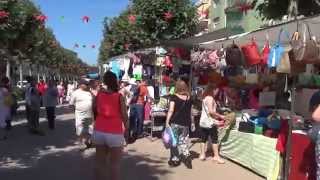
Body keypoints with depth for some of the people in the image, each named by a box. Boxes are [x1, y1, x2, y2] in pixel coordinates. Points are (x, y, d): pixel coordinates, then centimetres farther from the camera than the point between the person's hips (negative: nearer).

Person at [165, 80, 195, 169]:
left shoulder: (174, 97, -6)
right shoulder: (189, 98, 5)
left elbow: (171, 110, -13)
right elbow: (190, 112, 9)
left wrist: (167, 121, -11)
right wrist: (192, 123, 17)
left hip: (175, 122, -3)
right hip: (185, 123, 3)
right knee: (184, 141, 13)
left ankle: (175, 160, 16)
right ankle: (186, 155, -2)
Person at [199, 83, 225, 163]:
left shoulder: (205, 98, 14)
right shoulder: (210, 98, -13)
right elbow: (211, 111, -20)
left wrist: (216, 118, 14)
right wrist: (220, 116, -11)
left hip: (203, 122, 8)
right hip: (210, 122, -8)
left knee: (203, 139, 10)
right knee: (214, 139, 0)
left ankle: (202, 155, 13)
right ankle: (216, 156, 3)